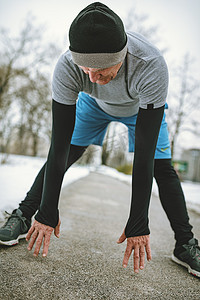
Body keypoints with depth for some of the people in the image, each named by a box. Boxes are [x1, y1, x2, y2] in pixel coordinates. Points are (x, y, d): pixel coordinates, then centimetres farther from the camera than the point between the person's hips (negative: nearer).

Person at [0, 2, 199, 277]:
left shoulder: (151, 66, -43)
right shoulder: (67, 68, -38)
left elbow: (144, 153, -41)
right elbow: (59, 145, -33)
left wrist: (138, 225, -37)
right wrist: (47, 214, -28)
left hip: (142, 105, -1)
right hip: (95, 103, 2)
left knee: (161, 167, -11)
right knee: (61, 155, -10)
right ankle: (23, 216, 9)